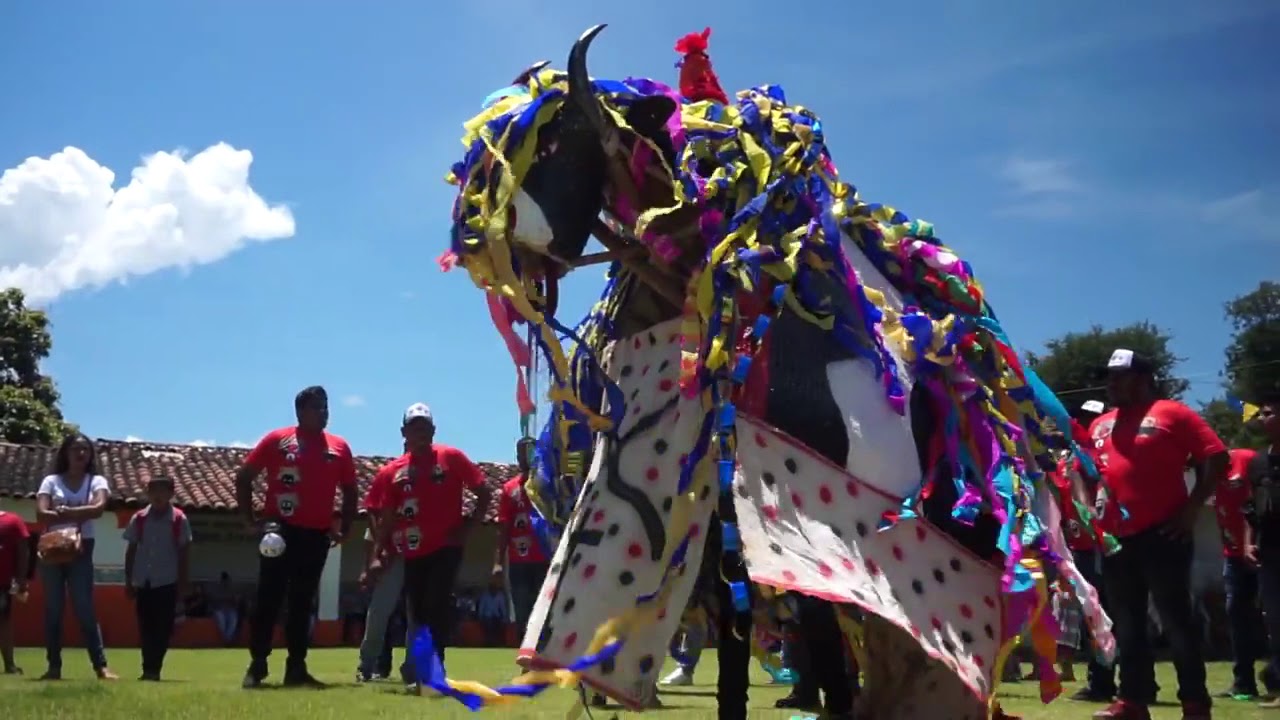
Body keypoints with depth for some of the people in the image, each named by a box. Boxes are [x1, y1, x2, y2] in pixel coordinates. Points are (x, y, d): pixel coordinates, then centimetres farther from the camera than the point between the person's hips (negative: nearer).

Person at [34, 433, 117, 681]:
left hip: (81, 550, -1)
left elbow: (98, 508, -15)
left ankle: (101, 666, -7)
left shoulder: (97, 481, 4)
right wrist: (79, 515, -19)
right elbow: (41, 514, -11)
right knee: (53, 610, 3)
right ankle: (54, 666, 8)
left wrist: (63, 512, -17)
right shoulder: (51, 481, 4)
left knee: (85, 610, -4)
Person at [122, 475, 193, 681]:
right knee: (145, 628, 6)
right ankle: (149, 669, 11)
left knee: (163, 628, -3)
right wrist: (128, 581, 6)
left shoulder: (179, 520, -3)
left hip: (167, 582, -2)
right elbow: (131, 551, 8)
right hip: (143, 582, 3)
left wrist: (184, 582, -2)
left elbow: (184, 552, 0)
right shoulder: (138, 519, 3)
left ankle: (153, 669, 1)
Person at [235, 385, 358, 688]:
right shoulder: (277, 440, 1)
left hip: (317, 535, 3)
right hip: (279, 531, -3)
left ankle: (296, 667, 11)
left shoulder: (339, 447, 9)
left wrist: (344, 529, 7)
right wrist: (250, 520, -2)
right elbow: (244, 477, 3)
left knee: (302, 603, 7)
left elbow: (349, 490, 17)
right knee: (269, 598, -3)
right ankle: (257, 665, 4)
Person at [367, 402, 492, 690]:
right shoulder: (393, 471, 7)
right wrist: (377, 555, 3)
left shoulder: (451, 457, -2)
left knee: (436, 608, -14)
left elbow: (483, 492, 1)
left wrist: (468, 526, -6)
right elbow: (387, 518, 10)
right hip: (413, 553, 4)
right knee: (417, 613, 10)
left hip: (446, 547, -4)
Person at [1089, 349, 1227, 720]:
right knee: (1127, 623, 9)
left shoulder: (1171, 413, -2)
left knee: (1175, 619, -2)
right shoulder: (1099, 425, 16)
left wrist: (1192, 508, -11)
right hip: (1116, 538, 6)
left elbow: (1216, 457, -6)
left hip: (1163, 535, -6)